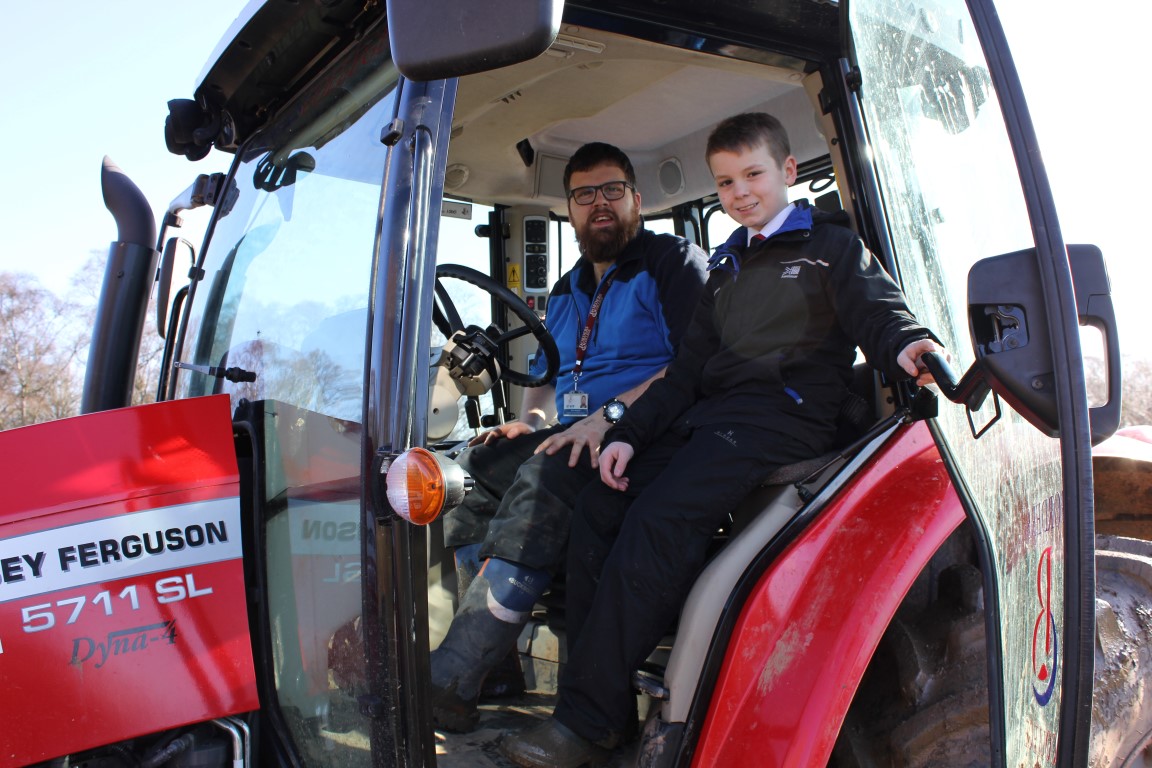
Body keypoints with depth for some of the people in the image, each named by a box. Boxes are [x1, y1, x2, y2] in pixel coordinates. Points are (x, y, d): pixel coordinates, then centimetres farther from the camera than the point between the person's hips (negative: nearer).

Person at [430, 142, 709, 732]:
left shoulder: (675, 261, 3)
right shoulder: (566, 291, 26)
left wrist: (613, 414, -23)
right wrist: (530, 421, 5)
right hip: (571, 437, 8)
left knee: (543, 478, -34)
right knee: (476, 465, -16)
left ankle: (449, 682, -33)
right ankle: (497, 665, -13)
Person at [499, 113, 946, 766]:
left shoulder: (832, 247, 11)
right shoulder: (727, 269, 27)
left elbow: (880, 313, -4)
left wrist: (908, 346, -29)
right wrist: (628, 433, 11)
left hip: (786, 415, -7)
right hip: (709, 417, 7)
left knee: (660, 520, -28)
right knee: (599, 509, -14)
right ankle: (609, 706, -11)